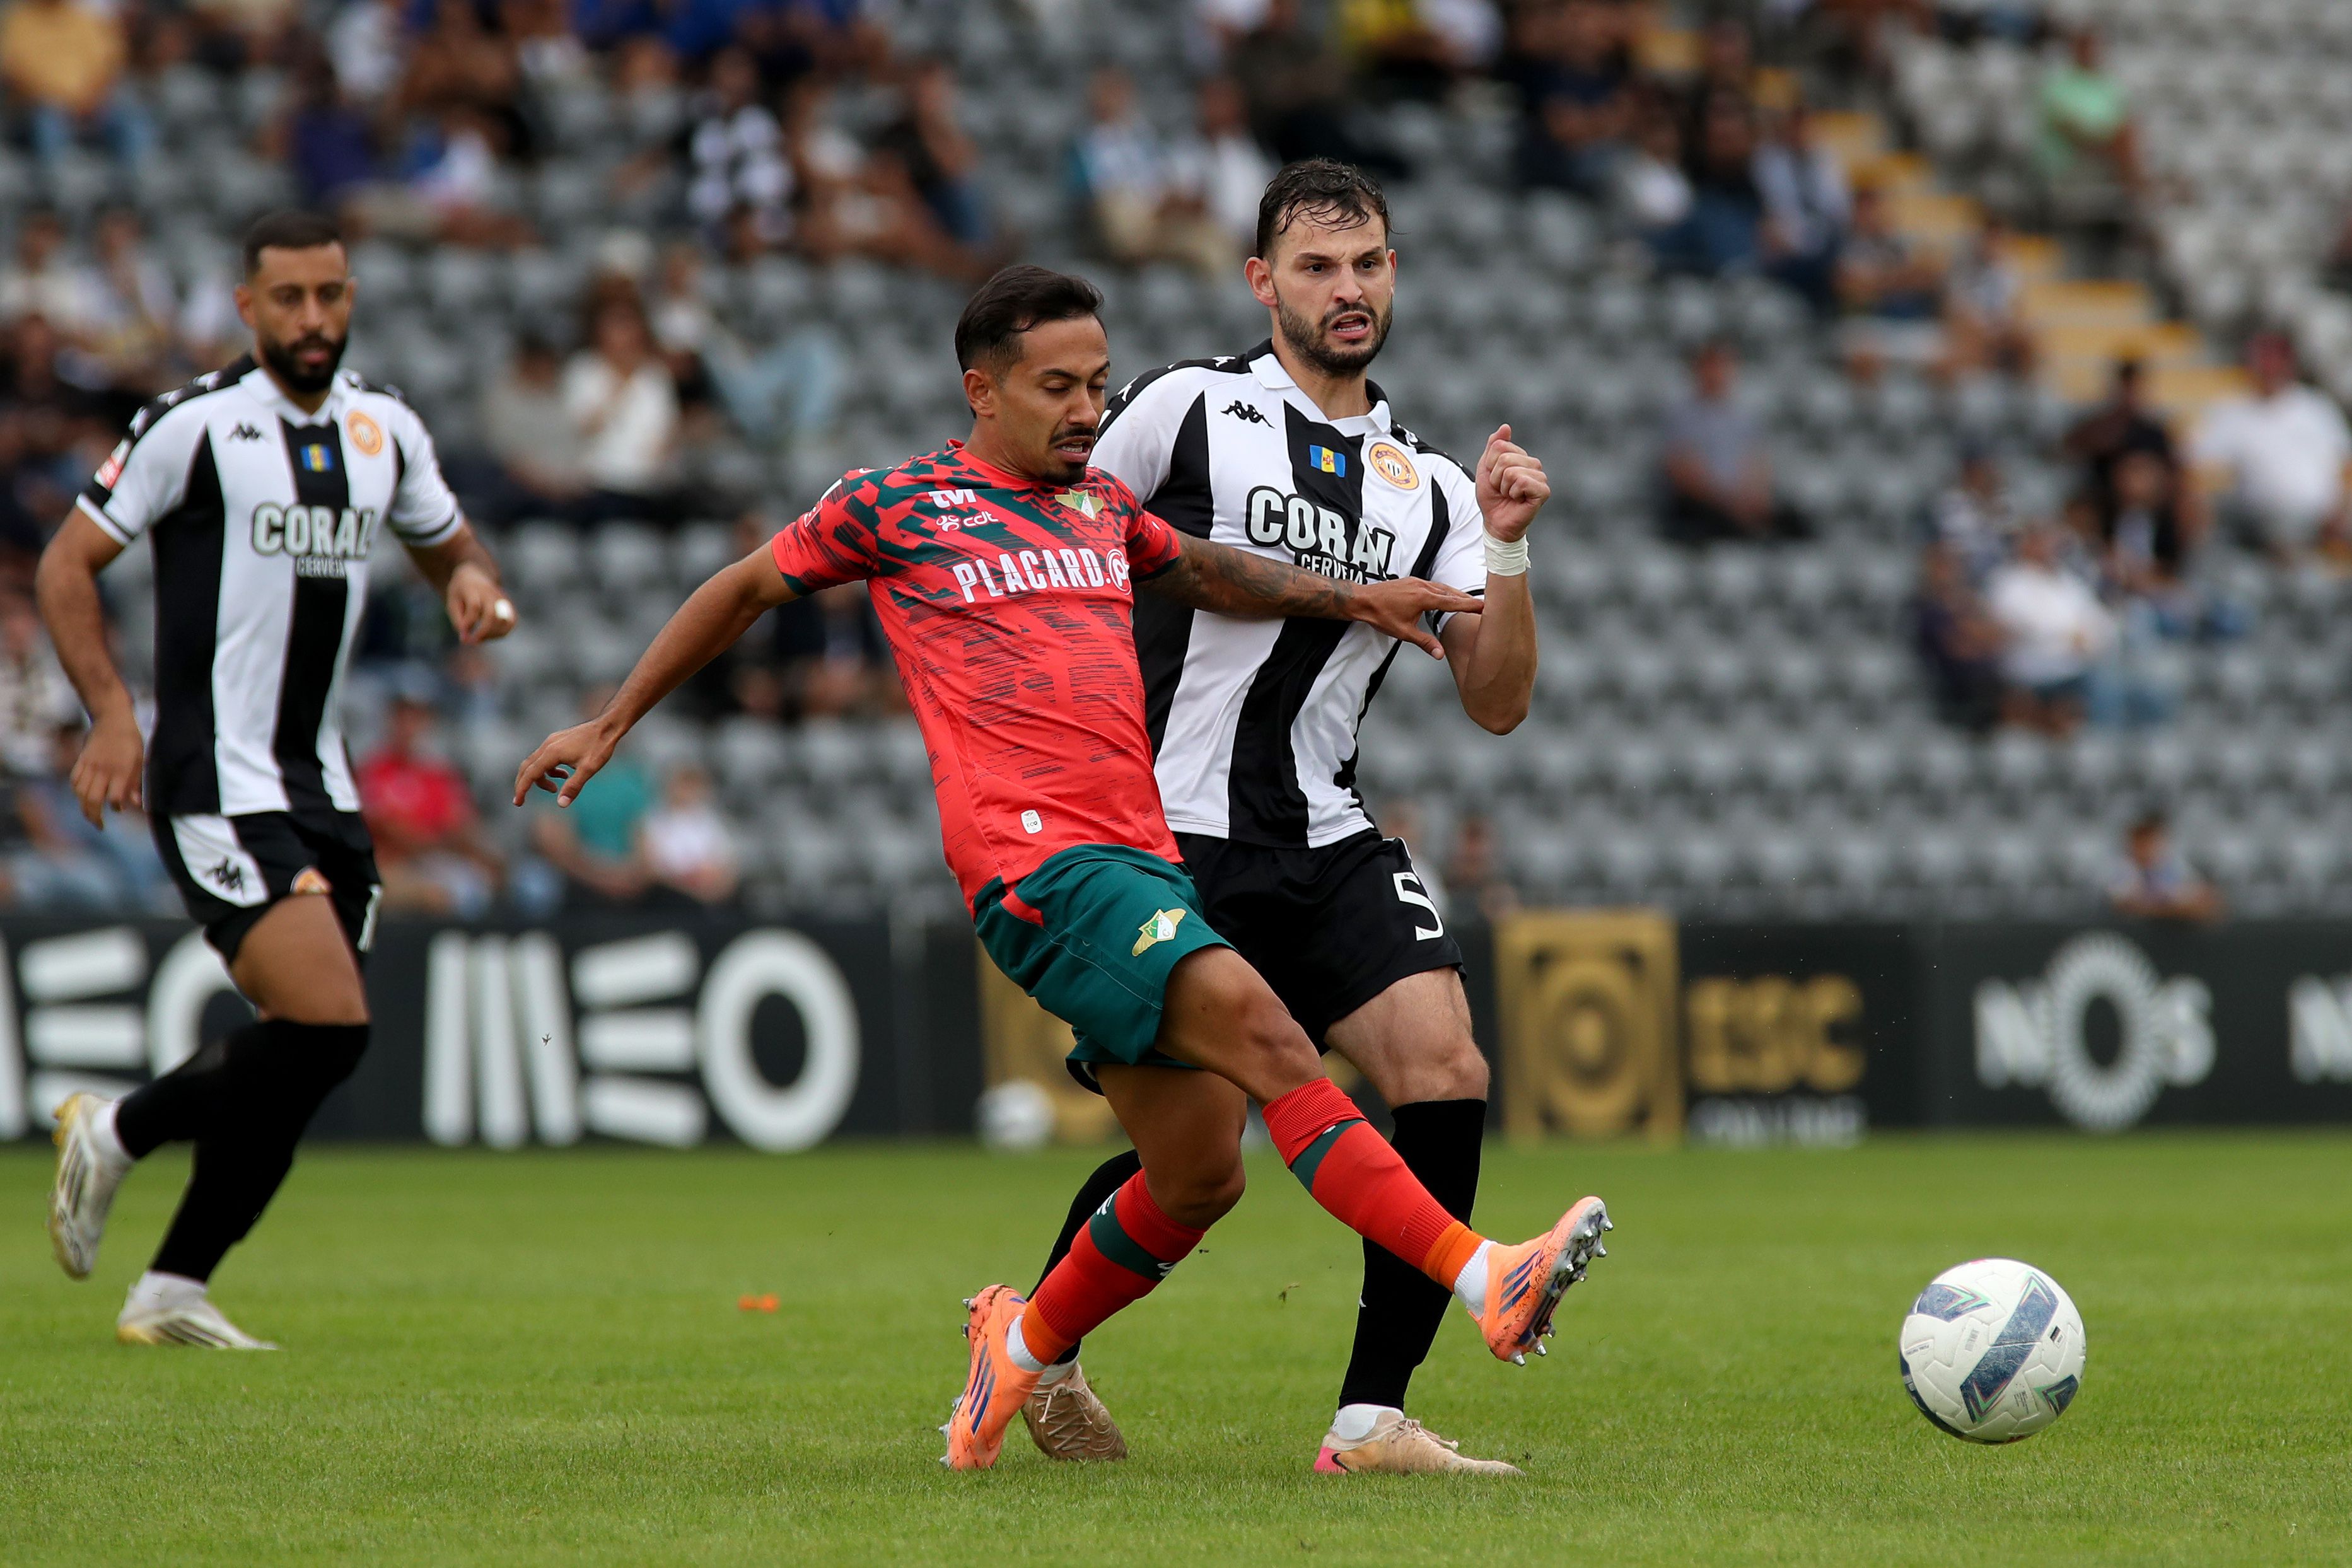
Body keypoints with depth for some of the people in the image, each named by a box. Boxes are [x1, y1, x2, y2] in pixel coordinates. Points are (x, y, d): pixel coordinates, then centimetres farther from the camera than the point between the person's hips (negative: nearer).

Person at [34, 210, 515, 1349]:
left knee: (302, 1053, 4)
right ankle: (116, 1135, 5)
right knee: (327, 1024, -18)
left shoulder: (385, 431, 10)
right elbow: (66, 565, -3)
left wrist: (475, 582, 1)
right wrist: (112, 712, -15)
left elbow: (450, 546, 26)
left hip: (318, 784, 7)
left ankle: (172, 1291, 18)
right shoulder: (194, 425, -8)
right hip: (217, 786, -7)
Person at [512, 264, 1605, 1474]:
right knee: (1262, 1034, -24)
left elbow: (1207, 575, 40)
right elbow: (745, 589, 18)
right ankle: (1481, 1280, -34)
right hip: (1038, 861, -8)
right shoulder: (894, 507, 5)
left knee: (1199, 1175, 2)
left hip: (1141, 860, 8)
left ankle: (1027, 1341, 27)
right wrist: (610, 724, 22)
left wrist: (1351, 598, 27)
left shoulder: (1104, 507, 21)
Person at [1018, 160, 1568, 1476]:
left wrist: (1504, 548, -6)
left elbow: (1497, 702, 7)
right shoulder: (1189, 409, -1)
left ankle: (1374, 1417, -9)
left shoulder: (1428, 485, 12)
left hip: (1330, 845, 4)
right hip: (1174, 839, -4)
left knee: (1447, 1074, -15)